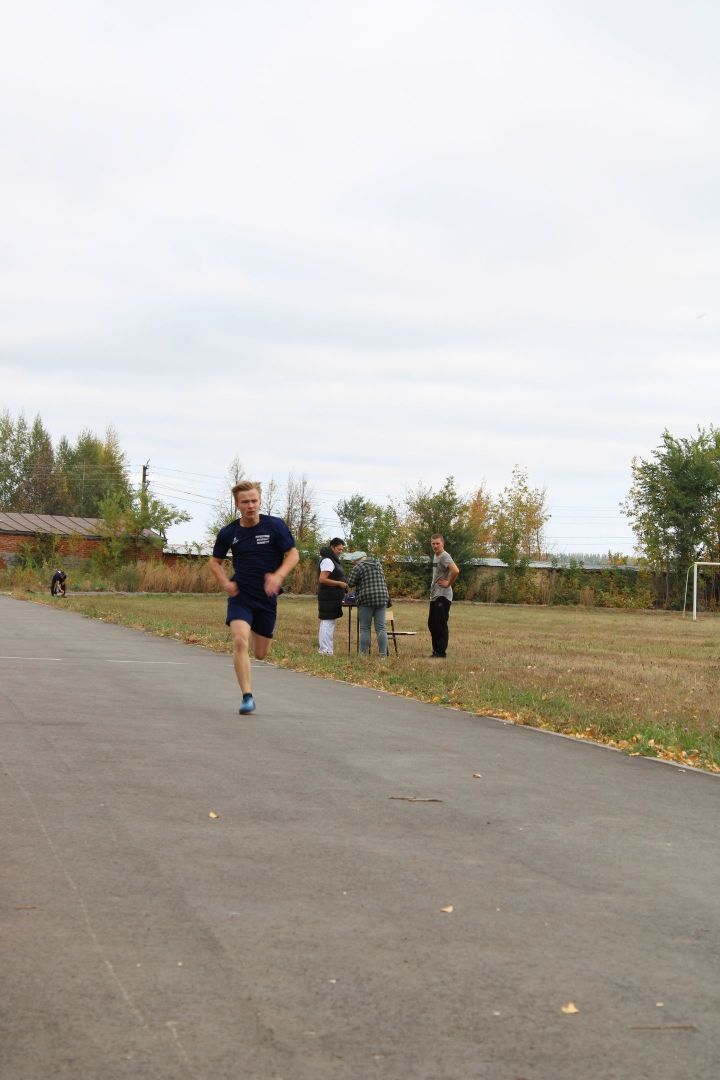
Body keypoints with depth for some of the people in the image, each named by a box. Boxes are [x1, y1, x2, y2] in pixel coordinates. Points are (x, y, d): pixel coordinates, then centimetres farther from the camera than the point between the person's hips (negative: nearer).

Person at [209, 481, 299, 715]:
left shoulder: (275, 526, -7)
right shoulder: (228, 533, -2)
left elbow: (293, 554, -3)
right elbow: (215, 561, 12)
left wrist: (279, 575, -21)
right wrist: (225, 583, -6)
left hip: (267, 597, 0)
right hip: (240, 595, 0)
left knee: (260, 654, 10)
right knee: (240, 641, -24)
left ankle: (256, 632, 48)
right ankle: (247, 697, -18)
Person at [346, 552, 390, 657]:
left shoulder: (358, 567, -6)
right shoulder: (377, 564, 14)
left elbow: (350, 584, -7)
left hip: (366, 600, -5)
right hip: (382, 599, 5)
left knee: (364, 628, 2)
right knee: (381, 628, 3)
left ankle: (363, 654, 1)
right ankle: (383, 654, -2)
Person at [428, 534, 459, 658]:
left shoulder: (444, 556, -15)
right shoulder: (435, 556, 15)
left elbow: (455, 571, -31)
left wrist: (448, 583, -18)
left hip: (443, 596, -10)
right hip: (434, 595, 10)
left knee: (441, 625, -5)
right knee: (432, 624, 13)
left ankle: (441, 652, 0)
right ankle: (436, 651, 21)